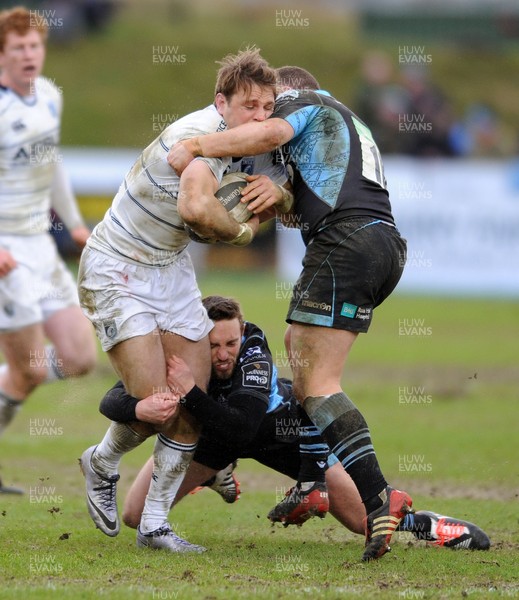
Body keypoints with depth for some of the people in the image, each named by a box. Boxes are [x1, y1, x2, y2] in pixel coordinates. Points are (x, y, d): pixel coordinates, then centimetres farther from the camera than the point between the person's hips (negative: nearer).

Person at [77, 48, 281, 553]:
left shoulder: (243, 142, 0)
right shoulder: (201, 134, -29)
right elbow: (196, 208, -47)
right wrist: (241, 231, -26)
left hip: (171, 267, 8)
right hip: (116, 270, -8)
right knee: (157, 408, -11)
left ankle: (154, 525, 12)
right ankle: (102, 464, 22)